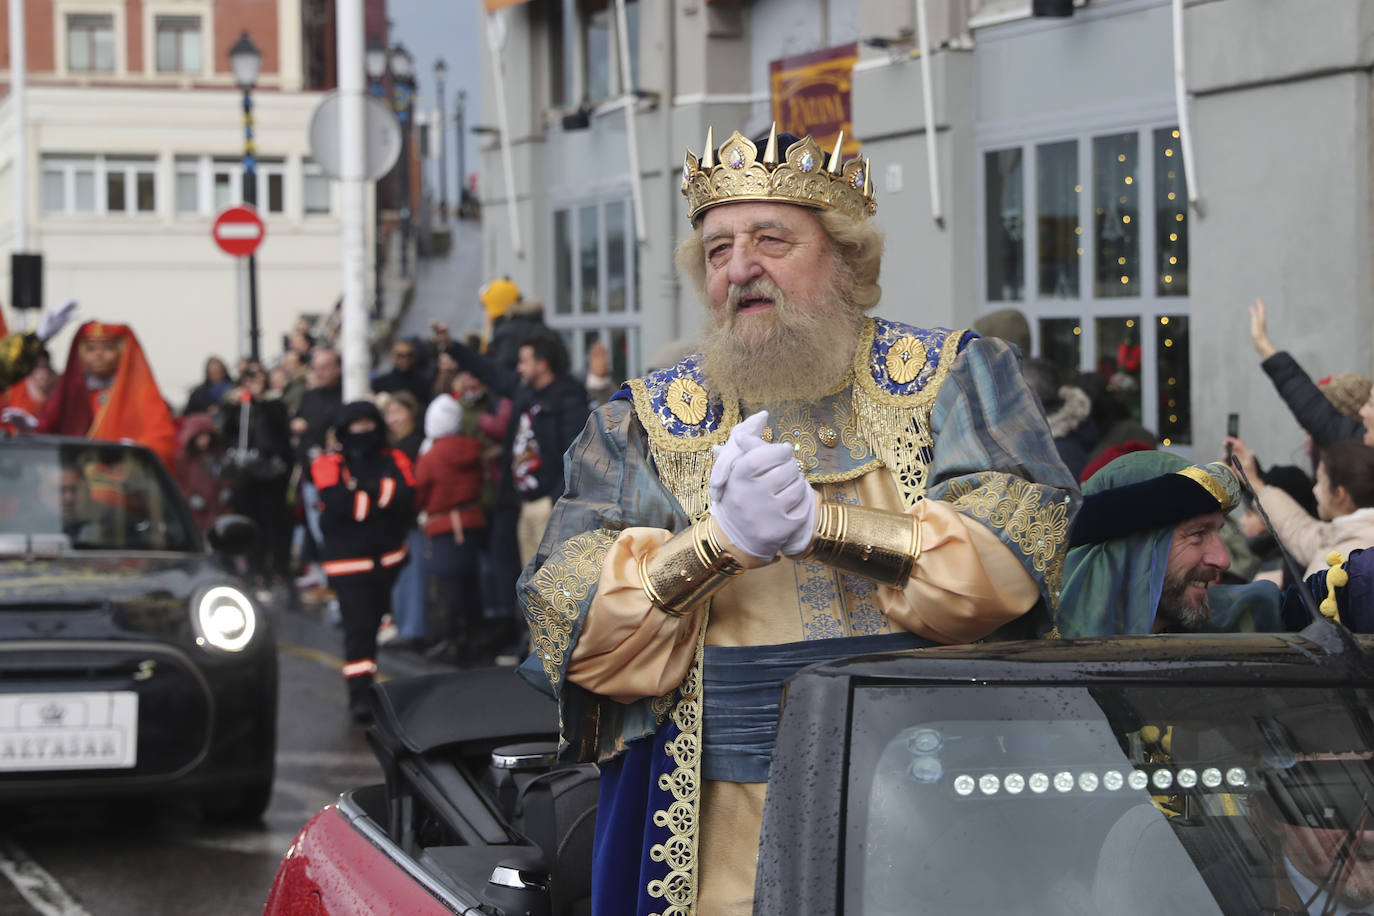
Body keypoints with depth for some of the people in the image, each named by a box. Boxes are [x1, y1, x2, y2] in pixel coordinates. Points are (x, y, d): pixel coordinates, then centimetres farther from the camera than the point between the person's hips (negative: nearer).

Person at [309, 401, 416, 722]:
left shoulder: (394, 461, 5)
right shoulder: (329, 465, -3)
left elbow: (405, 500, -10)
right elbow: (339, 503, -18)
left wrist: (363, 494, -17)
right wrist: (380, 498, -10)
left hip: (387, 558, 4)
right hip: (348, 560, -4)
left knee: (372, 621, 14)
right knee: (358, 626, -12)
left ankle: (365, 684, 29)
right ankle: (359, 694, -13)